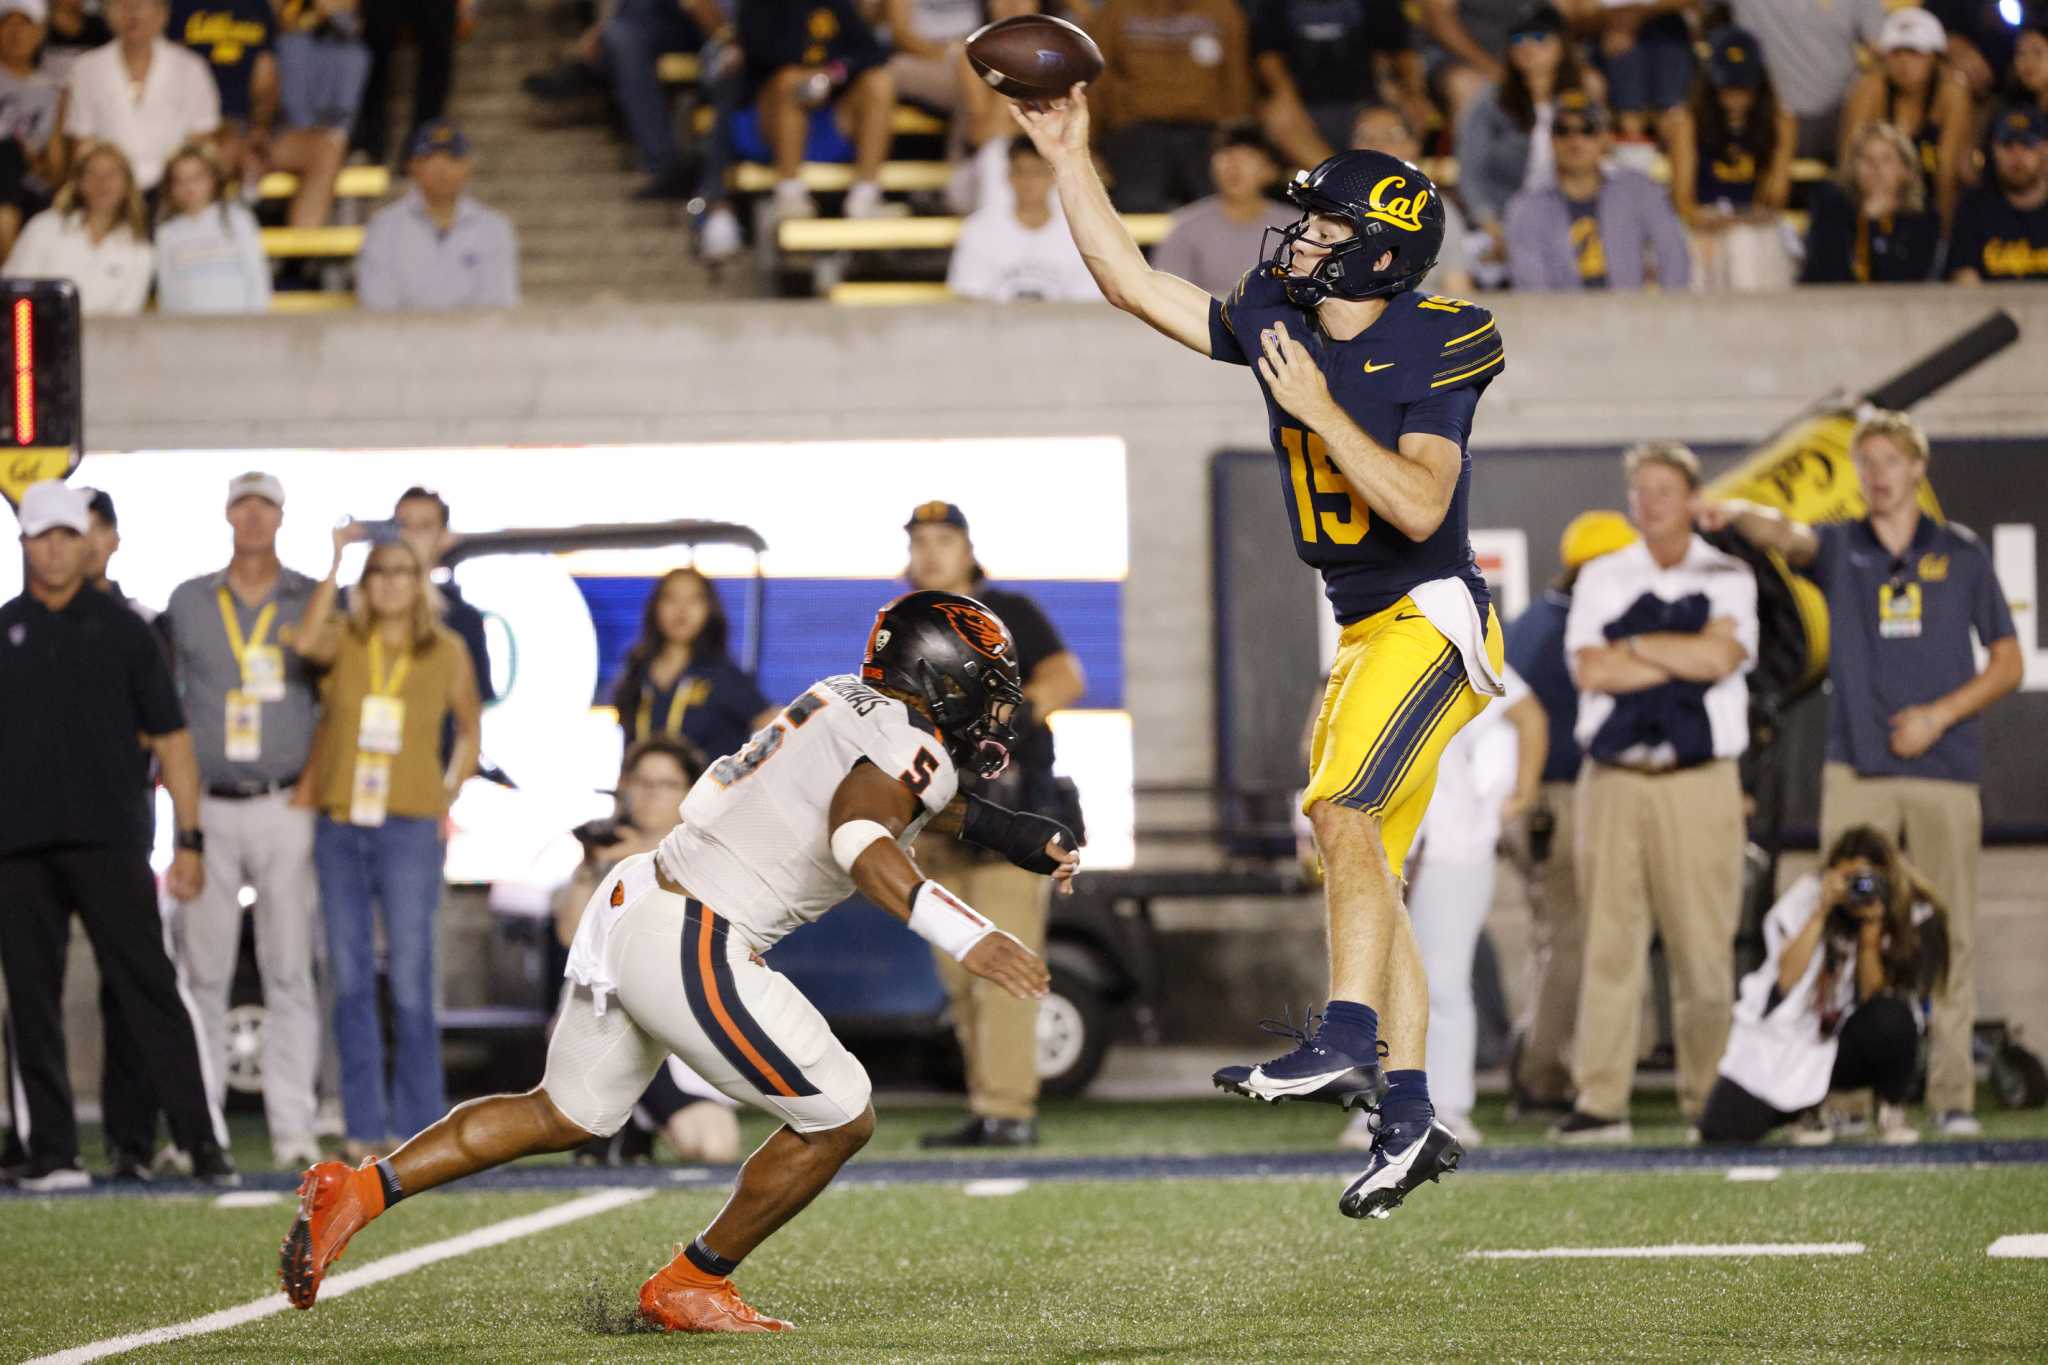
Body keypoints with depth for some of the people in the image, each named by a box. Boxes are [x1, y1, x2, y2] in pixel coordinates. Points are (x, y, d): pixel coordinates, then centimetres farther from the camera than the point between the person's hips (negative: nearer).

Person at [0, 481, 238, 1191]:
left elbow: (170, 737, 6)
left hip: (108, 840, -3)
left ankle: (203, 1142, -11)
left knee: (147, 987, -8)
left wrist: (189, 839, -1)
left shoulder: (120, 628, 7)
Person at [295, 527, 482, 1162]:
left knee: (410, 983, -7)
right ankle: (364, 1127, 6)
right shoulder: (345, 642, 6)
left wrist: (447, 797, 6)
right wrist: (335, 562, -17)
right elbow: (307, 643, -18)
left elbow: (470, 734, 18)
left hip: (409, 828, -2)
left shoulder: (447, 654, 7)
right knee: (350, 983, 2)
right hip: (340, 827, 2)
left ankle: (417, 1127, 0)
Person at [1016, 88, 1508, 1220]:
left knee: (1341, 811, -25)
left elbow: (1421, 505, -24)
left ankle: (1346, 1044, -30)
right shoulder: (1277, 324, 5)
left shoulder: (1436, 345, -15)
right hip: (1365, 636, 8)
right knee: (1363, 869, 8)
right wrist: (1069, 160, 5)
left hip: (1432, 618, -8)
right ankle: (1408, 1118, 12)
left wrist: (1321, 412, -23)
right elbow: (1132, 284, 10)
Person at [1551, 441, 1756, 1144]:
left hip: (1699, 787, -1)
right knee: (1609, 941, -2)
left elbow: (1721, 656, -9)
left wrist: (1634, 646, -2)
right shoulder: (1602, 578, 13)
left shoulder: (1728, 578, 9)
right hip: (1612, 784, 1)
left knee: (1704, 947, -3)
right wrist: (1685, 656, -3)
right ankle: (1600, 1101, -3)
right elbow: (1591, 671, -1)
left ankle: (1708, 1100, 5)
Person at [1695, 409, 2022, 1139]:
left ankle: (1952, 1092, 2)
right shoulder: (1840, 548, 8)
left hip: (1943, 768, 0)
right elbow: (1788, 536, -15)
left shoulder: (1961, 554, 9)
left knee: (1950, 933, -1)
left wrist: (1940, 714, -5)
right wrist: (1738, 515, -38)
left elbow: (2007, 662, 10)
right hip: (1856, 769, 0)